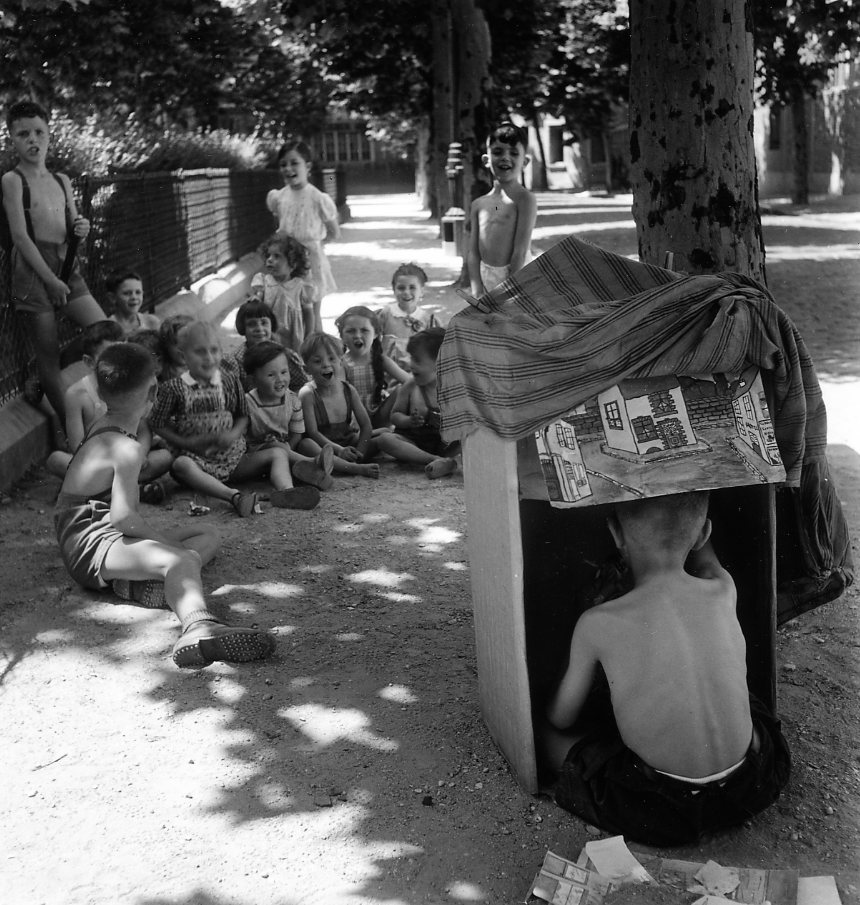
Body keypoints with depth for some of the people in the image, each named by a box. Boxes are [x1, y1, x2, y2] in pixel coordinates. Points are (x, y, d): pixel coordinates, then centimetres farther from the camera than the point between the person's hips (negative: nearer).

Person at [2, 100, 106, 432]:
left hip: (66, 267, 6)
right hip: (33, 269, -6)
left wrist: (81, 229, -4)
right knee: (49, 352, -1)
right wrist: (51, 279, -18)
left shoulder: (62, 180, 12)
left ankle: (44, 388, 21)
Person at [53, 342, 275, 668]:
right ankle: (198, 626, -70)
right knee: (181, 559, -36)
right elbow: (122, 517, -25)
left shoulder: (101, 425, 14)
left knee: (207, 537, 11)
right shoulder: (127, 449, -18)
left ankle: (138, 579, -20)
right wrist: (165, 540, -14)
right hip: (92, 544, -10)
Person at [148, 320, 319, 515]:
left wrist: (234, 434, -8)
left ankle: (286, 491, -41)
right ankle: (234, 496, -58)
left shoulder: (230, 382, 5)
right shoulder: (174, 388, -5)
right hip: (194, 457, -4)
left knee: (278, 454, -10)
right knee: (181, 465, -38)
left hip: (232, 458, 4)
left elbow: (243, 416, 14)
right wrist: (187, 443, -11)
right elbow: (158, 424, 1)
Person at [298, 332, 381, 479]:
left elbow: (366, 425, 1)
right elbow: (312, 432, -16)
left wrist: (359, 451, -18)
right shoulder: (308, 394, -11)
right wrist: (339, 450, -29)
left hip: (349, 445, 6)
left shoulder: (349, 391, 3)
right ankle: (357, 468, -49)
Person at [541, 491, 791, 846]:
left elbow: (561, 718, 0)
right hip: (748, 785, 5)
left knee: (550, 735, 15)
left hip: (663, 810, -4)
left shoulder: (597, 624, -16)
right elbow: (704, 554, 18)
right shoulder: (723, 593, -9)